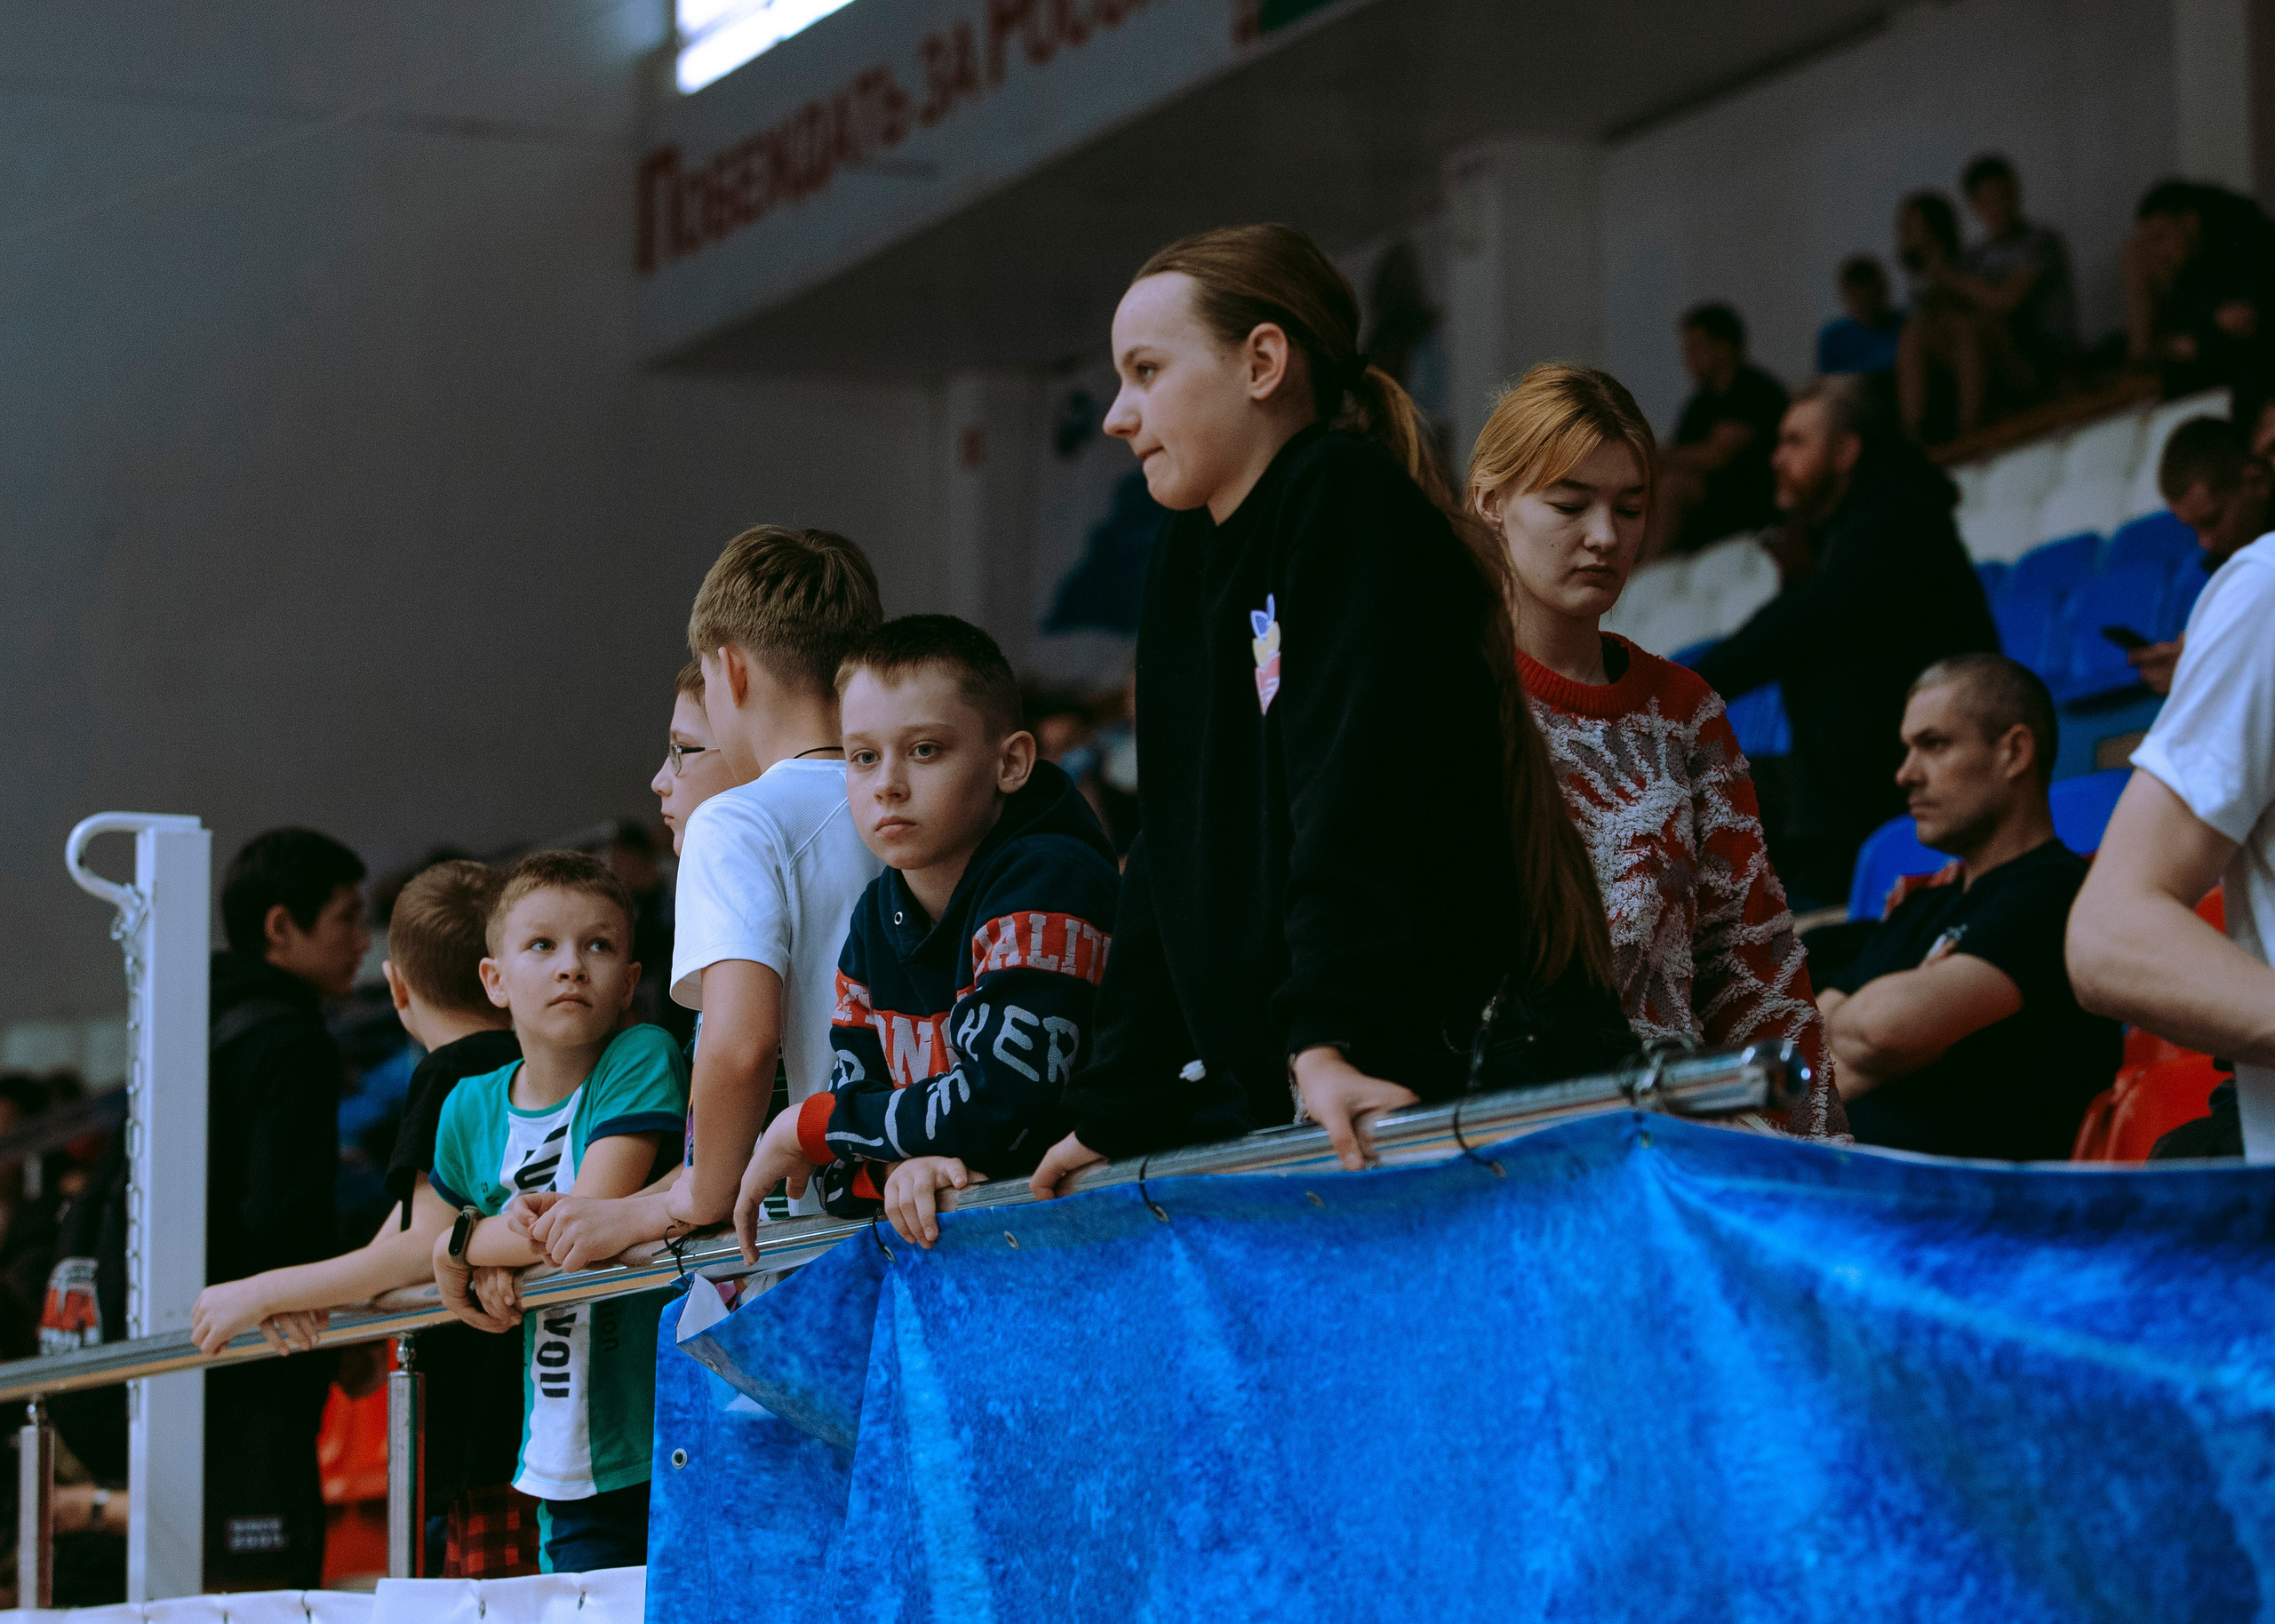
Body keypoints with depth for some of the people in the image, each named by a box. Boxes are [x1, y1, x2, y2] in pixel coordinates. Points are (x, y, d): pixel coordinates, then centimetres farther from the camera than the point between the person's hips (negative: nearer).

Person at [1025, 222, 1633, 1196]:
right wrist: (1113, 1116, 16)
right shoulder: (1187, 566, 20)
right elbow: (1170, 862, 21)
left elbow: (1358, 796, -21)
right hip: (1261, 1100, 8)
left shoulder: (1352, 503, -6)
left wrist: (1328, 1040, -32)